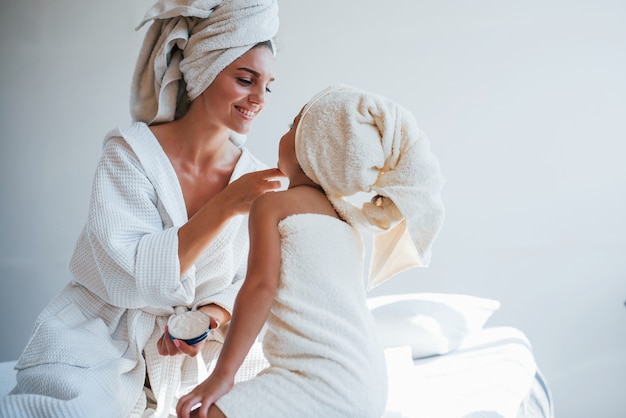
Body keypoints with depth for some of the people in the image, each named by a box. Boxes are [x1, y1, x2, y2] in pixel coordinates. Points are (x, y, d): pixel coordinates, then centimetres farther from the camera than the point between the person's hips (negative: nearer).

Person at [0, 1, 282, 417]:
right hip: (97, 346, -5)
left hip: (180, 362, 5)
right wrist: (225, 206, -27)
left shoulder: (254, 178, -2)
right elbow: (131, 276, -21)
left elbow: (249, 282, 3)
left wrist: (211, 316, -18)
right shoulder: (131, 150, -12)